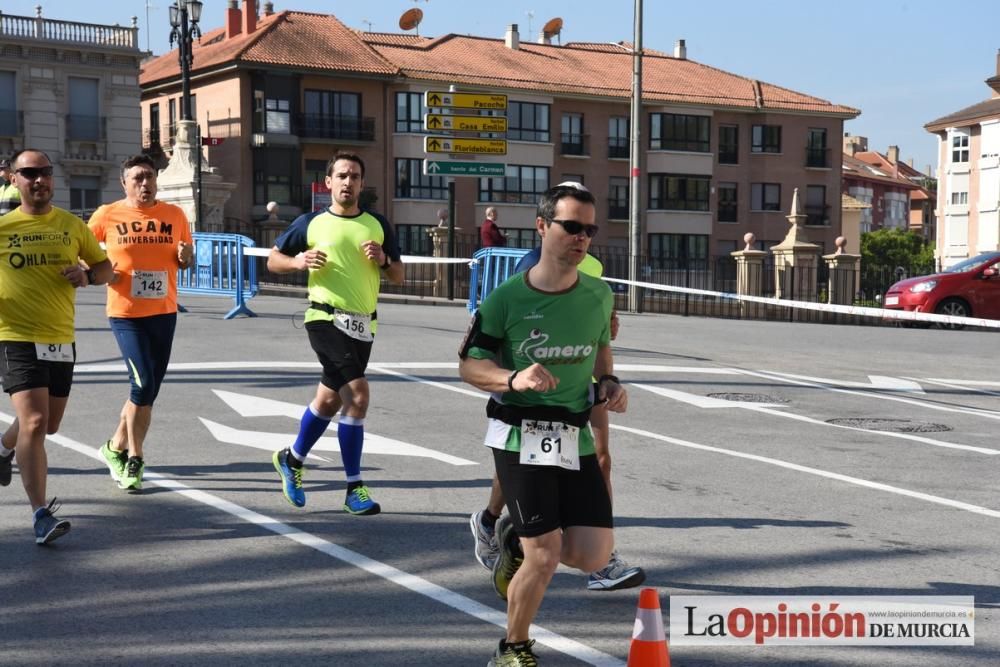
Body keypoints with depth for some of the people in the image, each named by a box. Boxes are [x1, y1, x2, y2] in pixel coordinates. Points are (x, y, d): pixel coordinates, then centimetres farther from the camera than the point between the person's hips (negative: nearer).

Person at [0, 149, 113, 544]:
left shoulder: (72, 225, 4)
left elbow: (105, 266, 15)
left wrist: (87, 275, -8)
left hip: (61, 339, 4)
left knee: (48, 425, 18)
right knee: (34, 422, -17)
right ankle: (41, 515, -13)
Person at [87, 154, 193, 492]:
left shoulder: (174, 215, 4)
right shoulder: (107, 216, -4)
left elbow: (186, 260, 15)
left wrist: (185, 256, -8)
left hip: (164, 312, 4)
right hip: (125, 314, -4)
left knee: (149, 388, 10)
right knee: (143, 384, -13)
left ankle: (117, 446, 31)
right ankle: (134, 459, 2)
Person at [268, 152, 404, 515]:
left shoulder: (377, 224, 8)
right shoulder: (311, 223, 1)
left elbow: (399, 277, 12)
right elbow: (273, 260, 8)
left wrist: (384, 260, -9)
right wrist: (299, 261, -12)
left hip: (363, 325, 5)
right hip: (326, 318, -5)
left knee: (330, 399, 16)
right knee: (357, 394, -18)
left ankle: (292, 458, 40)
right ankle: (354, 487, -9)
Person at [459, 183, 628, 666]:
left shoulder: (599, 296, 3)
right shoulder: (506, 299, -10)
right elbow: (469, 365, -4)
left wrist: (609, 382, 2)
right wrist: (513, 379, -22)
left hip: (576, 440, 5)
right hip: (521, 439, -5)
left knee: (594, 556, -2)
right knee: (545, 556, -8)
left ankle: (517, 541, 29)